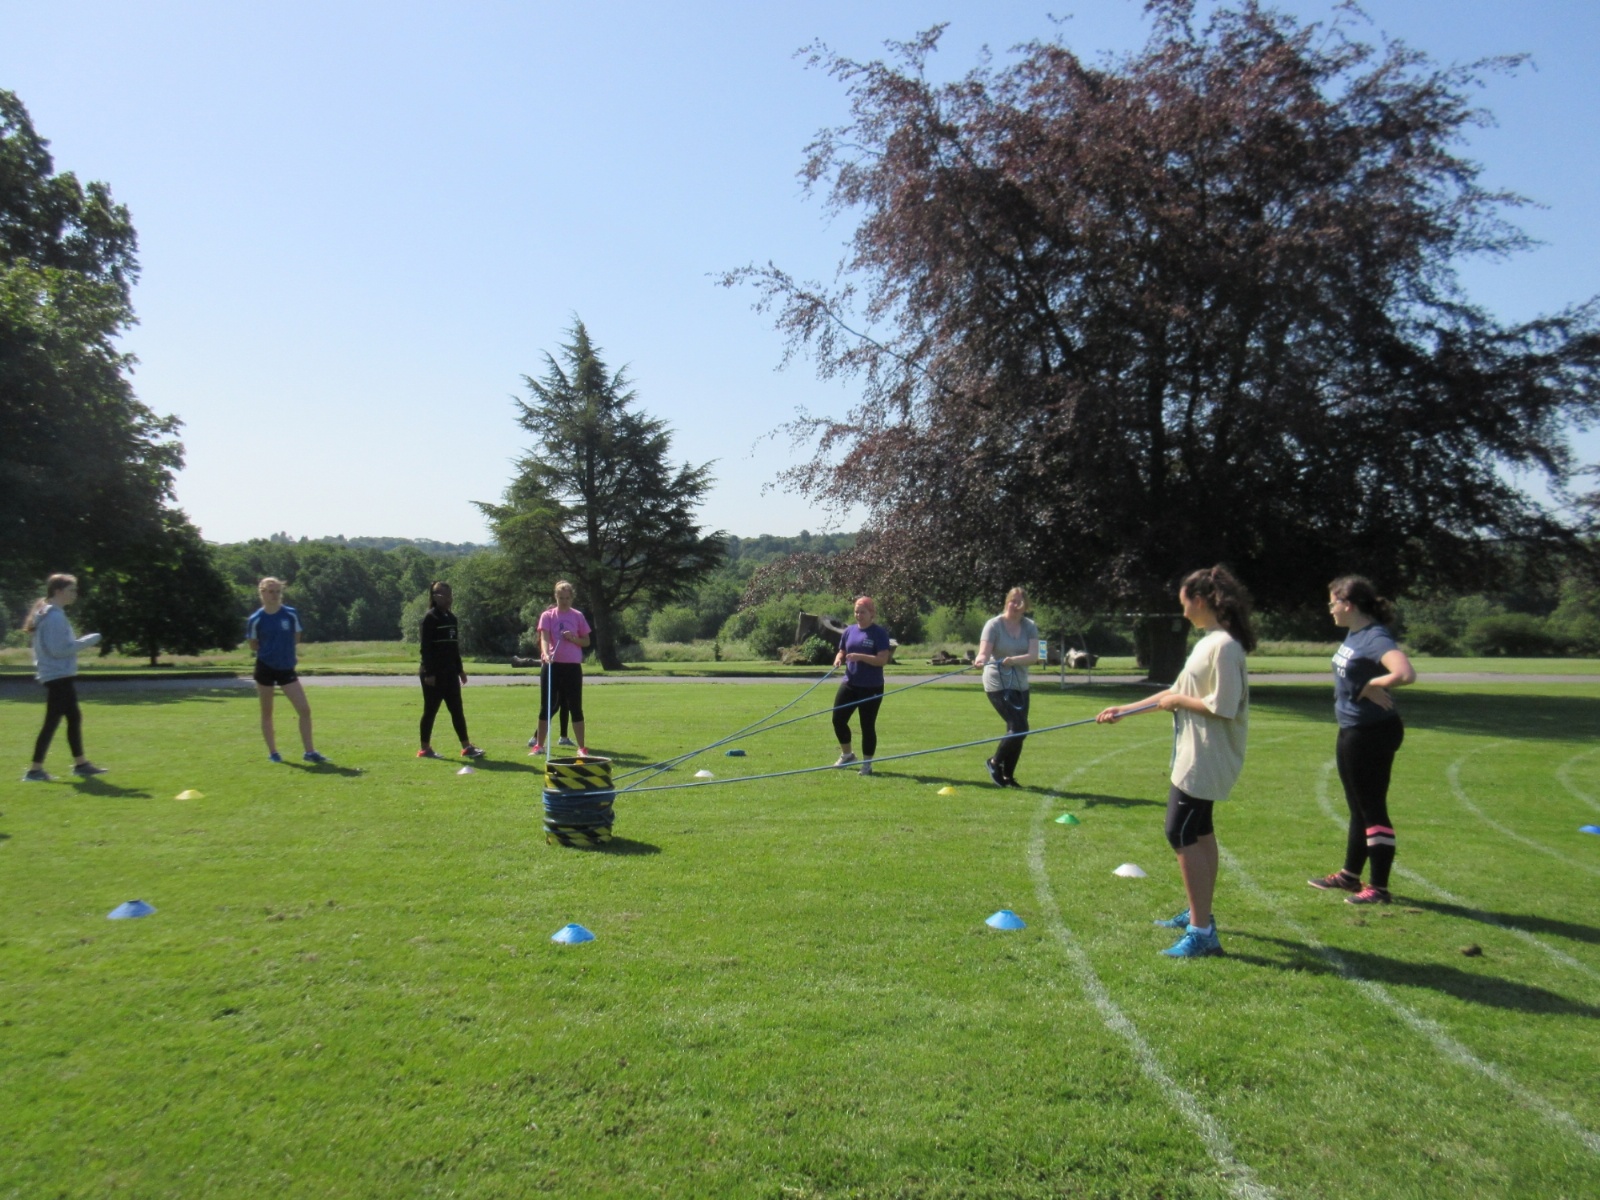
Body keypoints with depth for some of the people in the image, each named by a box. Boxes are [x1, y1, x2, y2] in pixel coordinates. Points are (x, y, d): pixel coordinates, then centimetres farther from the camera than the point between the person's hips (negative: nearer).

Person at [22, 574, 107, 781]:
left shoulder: (48, 614, 14)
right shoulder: (55, 617, -18)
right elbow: (59, 649, -22)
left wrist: (82, 642, 10)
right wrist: (89, 640, -15)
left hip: (57, 676, 10)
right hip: (58, 676, -10)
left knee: (74, 718, 15)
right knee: (52, 722, -6)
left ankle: (80, 764, 21)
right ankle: (35, 770, -1)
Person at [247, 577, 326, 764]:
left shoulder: (291, 614, -3)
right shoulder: (255, 619, -7)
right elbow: (253, 645, 4)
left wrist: (284, 649, 0)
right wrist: (269, 650, -4)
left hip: (287, 669, 2)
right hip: (266, 669, -2)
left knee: (305, 709, -5)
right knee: (267, 712, 7)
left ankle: (309, 752, 1)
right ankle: (272, 752, 19)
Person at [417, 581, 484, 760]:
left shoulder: (451, 618, 14)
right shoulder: (430, 618, -10)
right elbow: (426, 647, -15)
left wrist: (460, 669, 17)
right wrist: (428, 673, -20)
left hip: (450, 672, 8)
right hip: (434, 673, -7)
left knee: (457, 709, 5)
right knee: (430, 710, 0)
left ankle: (466, 747, 6)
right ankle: (425, 749, 8)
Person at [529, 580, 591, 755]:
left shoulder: (577, 616, 5)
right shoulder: (547, 615, 2)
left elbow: (586, 642, 10)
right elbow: (544, 638, -10)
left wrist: (574, 638, -11)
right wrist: (546, 654, -29)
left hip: (572, 666, 0)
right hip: (551, 666, 0)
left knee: (575, 707, 1)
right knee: (546, 706, 5)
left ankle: (582, 747, 6)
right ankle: (539, 745, 15)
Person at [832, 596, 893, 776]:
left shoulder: (879, 633, -9)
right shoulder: (849, 630, 8)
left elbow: (882, 659, -17)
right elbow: (842, 652, 16)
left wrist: (860, 657, -29)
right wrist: (839, 659, -7)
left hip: (871, 688, -5)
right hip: (849, 684, 5)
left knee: (867, 726, 1)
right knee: (838, 720, 6)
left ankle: (867, 763, 15)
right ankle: (847, 754, 28)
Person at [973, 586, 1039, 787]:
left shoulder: (1030, 626, 0)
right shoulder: (994, 624, -11)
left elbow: (1033, 656, -14)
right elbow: (984, 652, -24)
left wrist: (1013, 660, -32)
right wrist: (980, 659, -47)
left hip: (1020, 685, 5)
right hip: (998, 685, -5)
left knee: (1017, 731, 8)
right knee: (1019, 727, -14)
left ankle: (1008, 776, 23)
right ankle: (995, 762, 9)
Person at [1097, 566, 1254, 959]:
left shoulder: (1223, 645, -19)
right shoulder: (1208, 642, 13)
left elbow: (1222, 706, -26)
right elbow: (1179, 693, 19)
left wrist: (1178, 700, -12)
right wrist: (1125, 709, 18)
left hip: (1206, 759, -10)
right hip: (1198, 755, 10)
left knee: (1181, 834, -10)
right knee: (1199, 832, 18)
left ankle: (1201, 933, -7)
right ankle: (1199, 914, 30)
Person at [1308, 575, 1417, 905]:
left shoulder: (1375, 638, -21)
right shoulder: (1353, 634, 7)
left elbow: (1405, 674, -36)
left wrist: (1369, 686, -25)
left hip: (1373, 734, -10)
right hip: (1351, 731, 10)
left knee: (1373, 810, -1)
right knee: (1358, 808, 20)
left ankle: (1379, 888, 9)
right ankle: (1350, 875, 34)